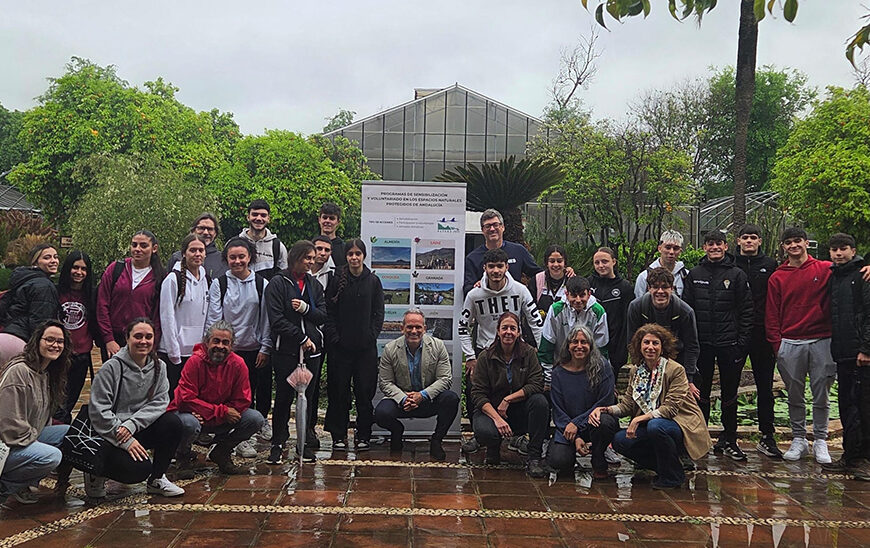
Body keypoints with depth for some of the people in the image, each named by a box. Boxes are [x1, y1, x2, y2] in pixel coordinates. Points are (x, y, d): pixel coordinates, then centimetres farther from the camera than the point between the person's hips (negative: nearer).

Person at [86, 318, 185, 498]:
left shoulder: (159, 367, 3)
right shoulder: (112, 367, -13)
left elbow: (160, 401, -6)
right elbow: (98, 411, -17)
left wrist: (132, 424, -22)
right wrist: (126, 441, -21)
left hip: (141, 430, 5)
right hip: (110, 436, -5)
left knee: (173, 423, -21)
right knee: (139, 469, -27)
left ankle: (157, 479, -3)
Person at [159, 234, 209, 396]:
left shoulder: (205, 280, 11)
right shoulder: (173, 279, -8)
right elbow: (167, 318, -10)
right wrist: (173, 352, -12)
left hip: (198, 351, 5)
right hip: (175, 352, -5)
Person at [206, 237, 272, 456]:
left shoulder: (262, 284, 2)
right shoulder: (219, 284, 0)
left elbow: (267, 319, 4)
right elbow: (213, 319, -1)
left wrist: (265, 348, 1)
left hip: (256, 349, 2)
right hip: (230, 349, -1)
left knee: (263, 389, 9)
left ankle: (261, 421, 38)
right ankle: (242, 437, 13)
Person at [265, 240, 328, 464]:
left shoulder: (314, 285, 14)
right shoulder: (277, 284, -3)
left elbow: (323, 315, 6)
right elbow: (276, 321, -10)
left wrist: (305, 309, -12)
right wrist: (302, 338, -10)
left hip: (312, 350, 4)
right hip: (286, 351, -4)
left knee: (308, 397, 7)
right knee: (284, 397, 0)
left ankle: (305, 443, 17)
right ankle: (278, 444, 10)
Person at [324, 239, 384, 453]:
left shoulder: (373, 281, 7)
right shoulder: (337, 281, 4)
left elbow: (378, 313, 6)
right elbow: (329, 312, 2)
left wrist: (372, 335, -4)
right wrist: (334, 337, -7)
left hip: (366, 346, 1)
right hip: (341, 346, 0)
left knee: (365, 391, 2)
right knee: (339, 391, 2)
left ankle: (363, 435, 12)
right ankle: (338, 435, 12)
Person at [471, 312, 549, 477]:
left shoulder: (529, 353, -1)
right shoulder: (486, 357, -4)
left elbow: (537, 384, -12)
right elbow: (478, 394, -10)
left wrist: (508, 399, -20)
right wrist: (497, 418, -24)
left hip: (520, 411, 1)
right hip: (491, 409, -1)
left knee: (540, 401, -30)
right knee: (484, 432, -35)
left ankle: (534, 456, -20)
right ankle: (494, 448, 6)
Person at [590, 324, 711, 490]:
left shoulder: (676, 370, -13)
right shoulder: (635, 371, 6)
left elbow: (670, 408, -19)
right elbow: (627, 405, 5)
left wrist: (640, 419, -27)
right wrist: (604, 409, -14)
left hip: (682, 426, -6)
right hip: (649, 426, 6)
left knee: (655, 426, -37)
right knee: (619, 440, -16)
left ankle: (673, 476, -12)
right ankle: (663, 467, 5)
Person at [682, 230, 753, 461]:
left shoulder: (737, 275, 0)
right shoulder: (694, 275, 6)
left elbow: (746, 311, 0)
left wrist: (742, 342, -7)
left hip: (729, 344, -1)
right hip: (701, 344, 1)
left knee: (729, 394, 7)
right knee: (701, 392, 7)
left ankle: (728, 440, 17)